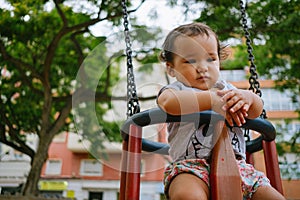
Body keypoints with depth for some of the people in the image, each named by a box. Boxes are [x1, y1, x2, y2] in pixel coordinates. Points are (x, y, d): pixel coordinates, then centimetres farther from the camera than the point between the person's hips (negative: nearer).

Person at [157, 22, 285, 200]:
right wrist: (211, 99, -17)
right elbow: (168, 102, -21)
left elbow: (257, 111, 13)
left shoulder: (226, 89, 21)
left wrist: (247, 97, -11)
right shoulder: (177, 90, 4)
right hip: (192, 164, -5)